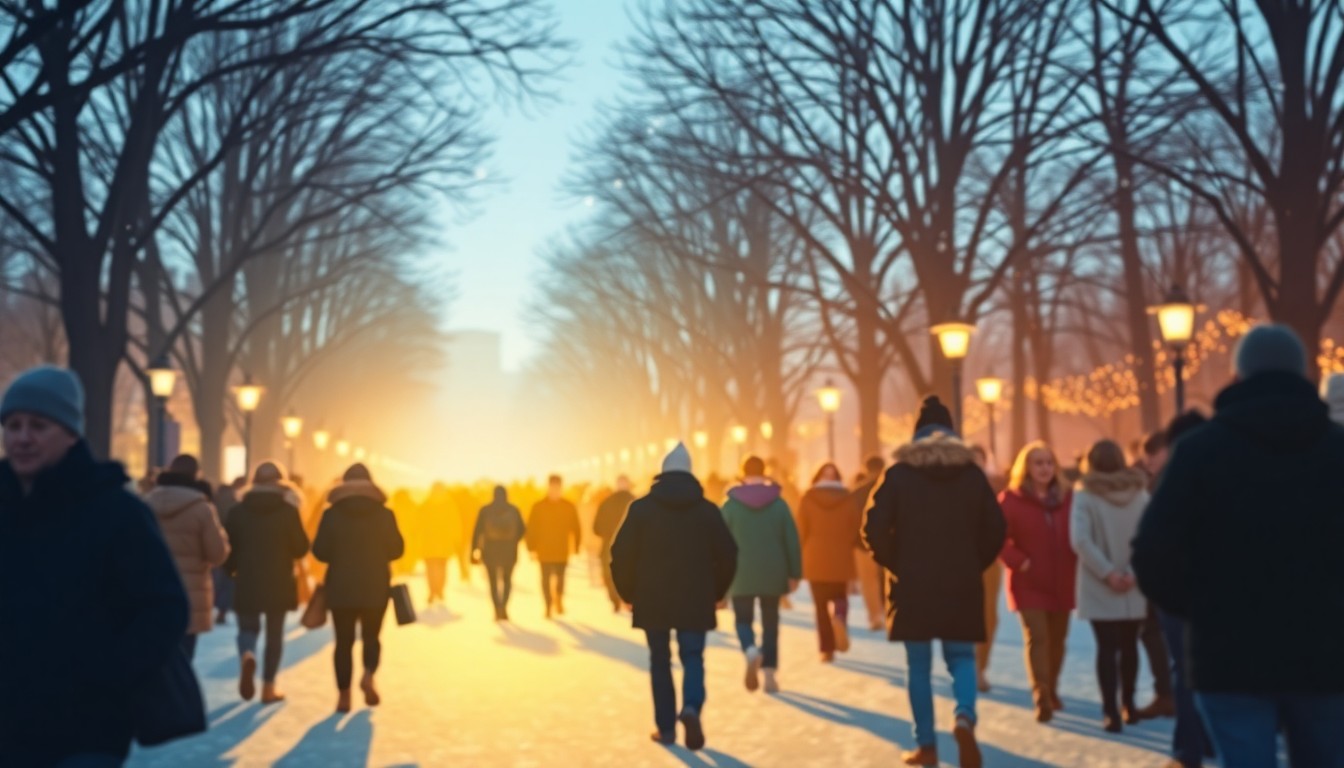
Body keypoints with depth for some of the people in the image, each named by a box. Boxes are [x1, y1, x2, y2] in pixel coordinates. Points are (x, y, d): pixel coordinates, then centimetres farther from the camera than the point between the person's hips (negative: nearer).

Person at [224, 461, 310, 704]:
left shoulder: (239, 510, 0)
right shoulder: (288, 511, -6)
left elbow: (227, 546, 3)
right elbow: (301, 548, -3)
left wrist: (232, 570, 22)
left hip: (247, 581, 1)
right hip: (279, 583, -1)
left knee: (248, 627, 13)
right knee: (275, 634, 10)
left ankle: (247, 656, -21)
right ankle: (269, 687, 11)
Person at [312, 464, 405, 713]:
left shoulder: (332, 514, -4)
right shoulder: (384, 513, -3)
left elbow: (319, 551, -5)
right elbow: (396, 549, -2)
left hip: (341, 586, 0)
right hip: (375, 586, 0)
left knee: (344, 641, 6)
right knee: (371, 637, 13)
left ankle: (344, 695, 2)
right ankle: (368, 676, -14)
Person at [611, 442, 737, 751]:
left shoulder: (641, 508, -2)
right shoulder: (707, 509, 1)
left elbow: (622, 554, -4)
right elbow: (727, 555, 1)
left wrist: (629, 593, 9)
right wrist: (715, 593, 13)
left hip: (652, 601, 0)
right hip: (695, 601, 0)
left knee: (660, 661, 11)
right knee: (692, 657, 7)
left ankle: (666, 727, 11)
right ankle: (691, 707, -20)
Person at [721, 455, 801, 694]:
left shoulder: (730, 505, -2)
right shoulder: (779, 504, 1)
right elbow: (792, 542, -1)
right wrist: (794, 574, 6)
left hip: (741, 575, -1)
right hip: (772, 575, 1)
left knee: (743, 619, 9)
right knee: (770, 623, 11)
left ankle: (751, 651, -22)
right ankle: (770, 674, 5)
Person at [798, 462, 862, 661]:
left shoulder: (808, 499, -4)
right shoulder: (848, 499, -1)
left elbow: (801, 531, -3)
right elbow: (857, 530, 1)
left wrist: (803, 554, 13)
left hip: (815, 560, -1)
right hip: (841, 560, 1)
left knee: (821, 605, 6)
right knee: (839, 598, 16)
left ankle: (827, 649, 2)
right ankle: (838, 617, -18)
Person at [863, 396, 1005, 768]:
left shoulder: (898, 474, -3)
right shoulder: (972, 473, 3)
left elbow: (874, 529, -10)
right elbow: (995, 529, 2)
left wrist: (895, 564, 6)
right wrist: (973, 565, 13)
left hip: (912, 585, -1)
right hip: (962, 586, 1)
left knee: (919, 667, 7)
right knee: (961, 658, 12)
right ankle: (965, 717, -15)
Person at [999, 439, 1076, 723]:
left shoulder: (1066, 498, 6)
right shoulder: (1011, 499, -6)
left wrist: (1076, 563, -3)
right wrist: (1019, 562, -19)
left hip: (1062, 582, 4)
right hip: (1028, 583, -4)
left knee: (1058, 638, 13)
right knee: (1037, 637, -14)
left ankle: (1051, 691, 32)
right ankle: (1041, 699, -17)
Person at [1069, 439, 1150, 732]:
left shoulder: (1085, 496, -5)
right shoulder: (1139, 494, 3)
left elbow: (1080, 540, -17)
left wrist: (1107, 573, -13)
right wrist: (1134, 571, -10)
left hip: (1099, 588, -2)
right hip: (1133, 589, 3)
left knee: (1107, 647, 1)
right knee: (1129, 645, 16)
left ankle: (1111, 713, -5)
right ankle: (1128, 705, 28)